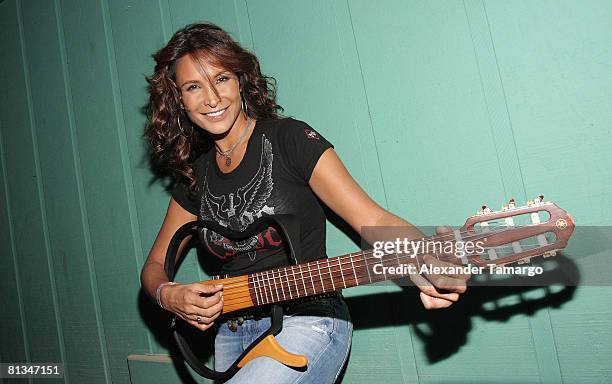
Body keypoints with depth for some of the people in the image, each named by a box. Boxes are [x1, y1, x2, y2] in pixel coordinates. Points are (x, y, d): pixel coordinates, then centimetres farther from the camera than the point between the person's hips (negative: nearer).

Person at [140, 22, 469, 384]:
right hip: (231, 336, 6)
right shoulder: (195, 174, 5)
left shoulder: (289, 138, -10)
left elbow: (374, 219, -16)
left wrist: (432, 260, -35)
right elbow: (154, 266, 13)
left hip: (307, 322, -5)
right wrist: (169, 296, -9)